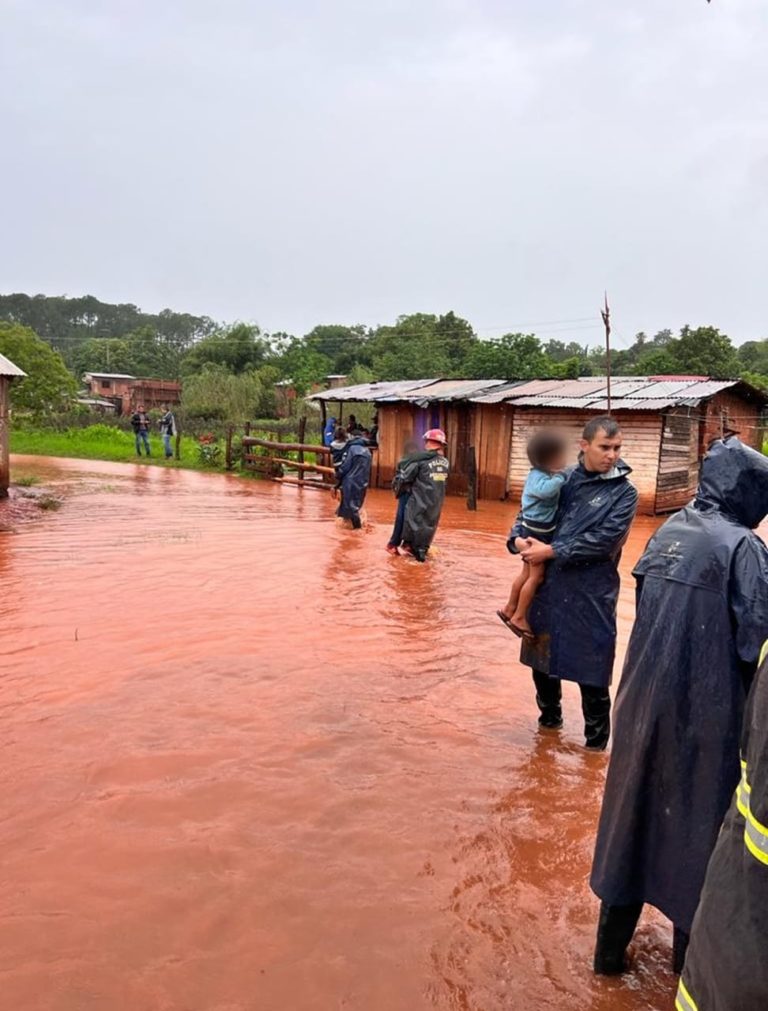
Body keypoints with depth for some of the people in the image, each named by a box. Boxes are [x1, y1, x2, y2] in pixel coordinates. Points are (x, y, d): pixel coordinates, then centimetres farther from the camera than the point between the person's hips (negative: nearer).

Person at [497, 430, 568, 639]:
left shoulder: (541, 474, 10)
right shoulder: (539, 477, -22)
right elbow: (546, 491, -42)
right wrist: (560, 476, -29)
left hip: (535, 529, 10)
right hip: (537, 531, -10)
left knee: (527, 573, 18)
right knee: (536, 576, -3)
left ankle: (510, 608, 29)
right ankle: (519, 617, 5)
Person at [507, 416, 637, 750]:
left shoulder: (623, 492, -6)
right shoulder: (562, 479, 5)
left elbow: (604, 540, -17)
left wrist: (551, 551, -18)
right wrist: (518, 539, -10)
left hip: (591, 595, -4)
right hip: (548, 586, 4)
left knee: (591, 672, 3)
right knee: (542, 658, 17)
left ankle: (596, 741, 23)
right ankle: (549, 717, 41)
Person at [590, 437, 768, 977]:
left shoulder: (667, 533, 5)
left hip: (645, 698, 6)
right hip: (705, 710, -6)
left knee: (633, 807, 16)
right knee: (698, 820, 12)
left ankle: (612, 944, 29)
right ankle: (691, 948, 31)